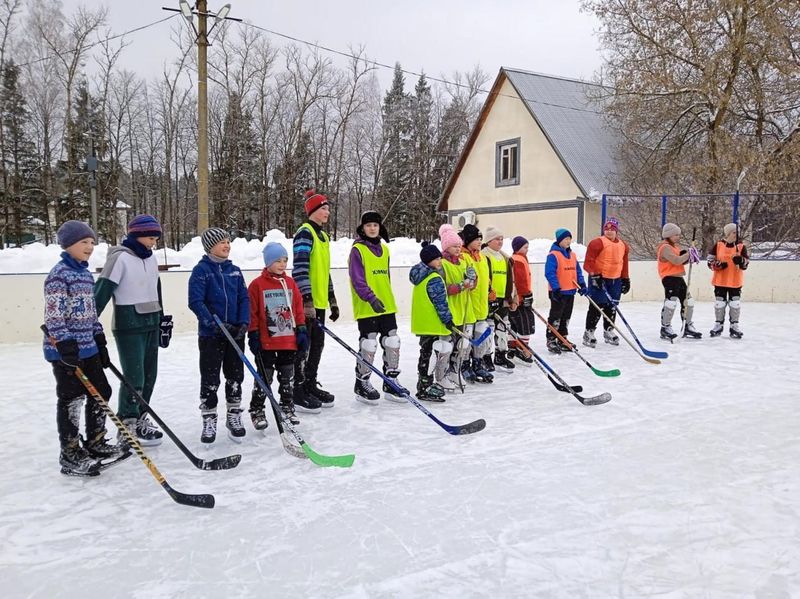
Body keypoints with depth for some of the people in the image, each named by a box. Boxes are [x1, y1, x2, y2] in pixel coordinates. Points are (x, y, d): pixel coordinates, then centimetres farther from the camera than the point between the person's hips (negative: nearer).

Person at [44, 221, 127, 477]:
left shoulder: (86, 274, 13)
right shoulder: (59, 274, -14)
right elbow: (54, 316, -19)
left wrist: (100, 341, 18)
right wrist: (66, 346, -23)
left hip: (88, 347, 9)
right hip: (66, 351, -9)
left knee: (101, 392, 13)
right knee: (71, 399, -1)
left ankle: (95, 443, 28)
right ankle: (70, 455, 11)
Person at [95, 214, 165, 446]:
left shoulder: (151, 258, 11)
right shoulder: (120, 258, -12)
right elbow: (102, 289, -16)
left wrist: (161, 318, 23)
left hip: (151, 324, 8)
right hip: (129, 326, -8)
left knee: (149, 375, 12)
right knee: (134, 377, -5)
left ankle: (139, 419, 25)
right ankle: (127, 425, 8)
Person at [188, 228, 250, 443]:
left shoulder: (234, 270, 8)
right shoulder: (201, 270, -7)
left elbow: (244, 298, 8)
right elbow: (195, 301, -13)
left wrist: (244, 323, -6)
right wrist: (214, 323, -21)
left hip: (235, 333, 4)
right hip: (210, 334, -4)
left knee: (235, 376, 11)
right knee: (210, 379, 4)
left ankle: (234, 416, 25)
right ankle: (209, 420, 16)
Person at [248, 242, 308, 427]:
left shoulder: (290, 283, 7)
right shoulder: (257, 284, -7)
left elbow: (298, 309, 10)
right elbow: (252, 312, -7)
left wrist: (302, 330, 5)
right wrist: (253, 335, -9)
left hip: (289, 340, 4)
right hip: (266, 342, -4)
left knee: (288, 377, 14)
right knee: (264, 378, 4)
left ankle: (287, 408, 27)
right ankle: (257, 411, 17)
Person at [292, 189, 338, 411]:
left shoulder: (323, 235, 17)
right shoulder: (305, 233, -12)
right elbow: (300, 269, -21)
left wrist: (332, 300, 20)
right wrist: (307, 300, -26)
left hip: (320, 301, 9)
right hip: (306, 301, -9)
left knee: (317, 344, 14)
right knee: (303, 346, -2)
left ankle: (311, 385, 25)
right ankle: (298, 391, 7)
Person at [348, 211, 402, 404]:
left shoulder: (384, 249, 14)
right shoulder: (357, 250, -8)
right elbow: (357, 280, -15)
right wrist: (371, 298, -24)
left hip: (387, 306, 7)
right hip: (366, 308, -7)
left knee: (392, 342, 8)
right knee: (368, 345, -3)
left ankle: (391, 383, 20)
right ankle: (362, 384, 13)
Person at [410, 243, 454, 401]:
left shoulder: (420, 276, 13)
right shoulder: (434, 279, -17)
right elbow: (440, 303, -19)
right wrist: (448, 320, -13)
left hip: (422, 323, 10)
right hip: (434, 324, -10)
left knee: (426, 354, 18)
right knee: (435, 355, -6)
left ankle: (423, 387, 26)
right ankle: (428, 388, -5)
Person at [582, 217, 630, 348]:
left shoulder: (623, 245, 13)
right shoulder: (598, 242, -11)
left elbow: (624, 264, 20)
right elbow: (589, 261, -16)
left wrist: (626, 279, 18)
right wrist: (595, 275, -22)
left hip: (616, 280, 7)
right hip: (599, 279, -7)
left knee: (612, 306, 12)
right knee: (597, 306, -7)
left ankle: (608, 330, 26)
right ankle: (589, 332, 1)